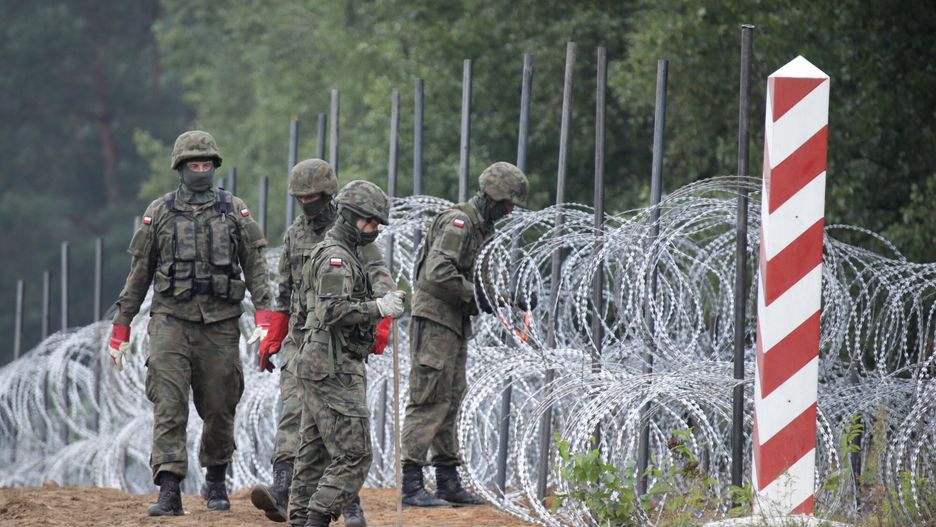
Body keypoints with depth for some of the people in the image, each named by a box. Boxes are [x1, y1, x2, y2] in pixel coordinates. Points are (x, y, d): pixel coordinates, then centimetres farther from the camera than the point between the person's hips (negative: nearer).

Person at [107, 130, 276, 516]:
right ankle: (169, 492, -19)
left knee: (219, 409, 8)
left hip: (220, 325, 1)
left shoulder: (235, 211, 7)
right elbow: (139, 274, 10)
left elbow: (255, 267, 2)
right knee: (169, 407, -13)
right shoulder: (159, 213, 7)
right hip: (171, 321, -1)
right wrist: (121, 328, 8)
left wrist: (264, 316, -11)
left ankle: (215, 482, 28)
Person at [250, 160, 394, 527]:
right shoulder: (295, 234, 13)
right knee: (294, 412, -12)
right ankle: (280, 492, -27)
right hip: (300, 338, 4)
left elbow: (381, 282, -13)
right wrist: (271, 340, 20)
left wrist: (381, 321, -30)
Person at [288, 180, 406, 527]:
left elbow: (306, 310, 25)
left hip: (317, 365, 11)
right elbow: (333, 311, -25)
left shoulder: (325, 253, 19)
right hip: (335, 368, -11)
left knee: (314, 454, 12)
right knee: (353, 455, -12)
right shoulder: (336, 257, -13)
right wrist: (378, 308, -21)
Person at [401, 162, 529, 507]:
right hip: (435, 319, -10)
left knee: (450, 402, 12)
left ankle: (448, 482, 17)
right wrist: (475, 295, -19)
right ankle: (411, 486, -13)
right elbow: (439, 272, -26)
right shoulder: (457, 222, -15)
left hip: (456, 323, 10)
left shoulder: (481, 227, 16)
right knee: (429, 402, -11)